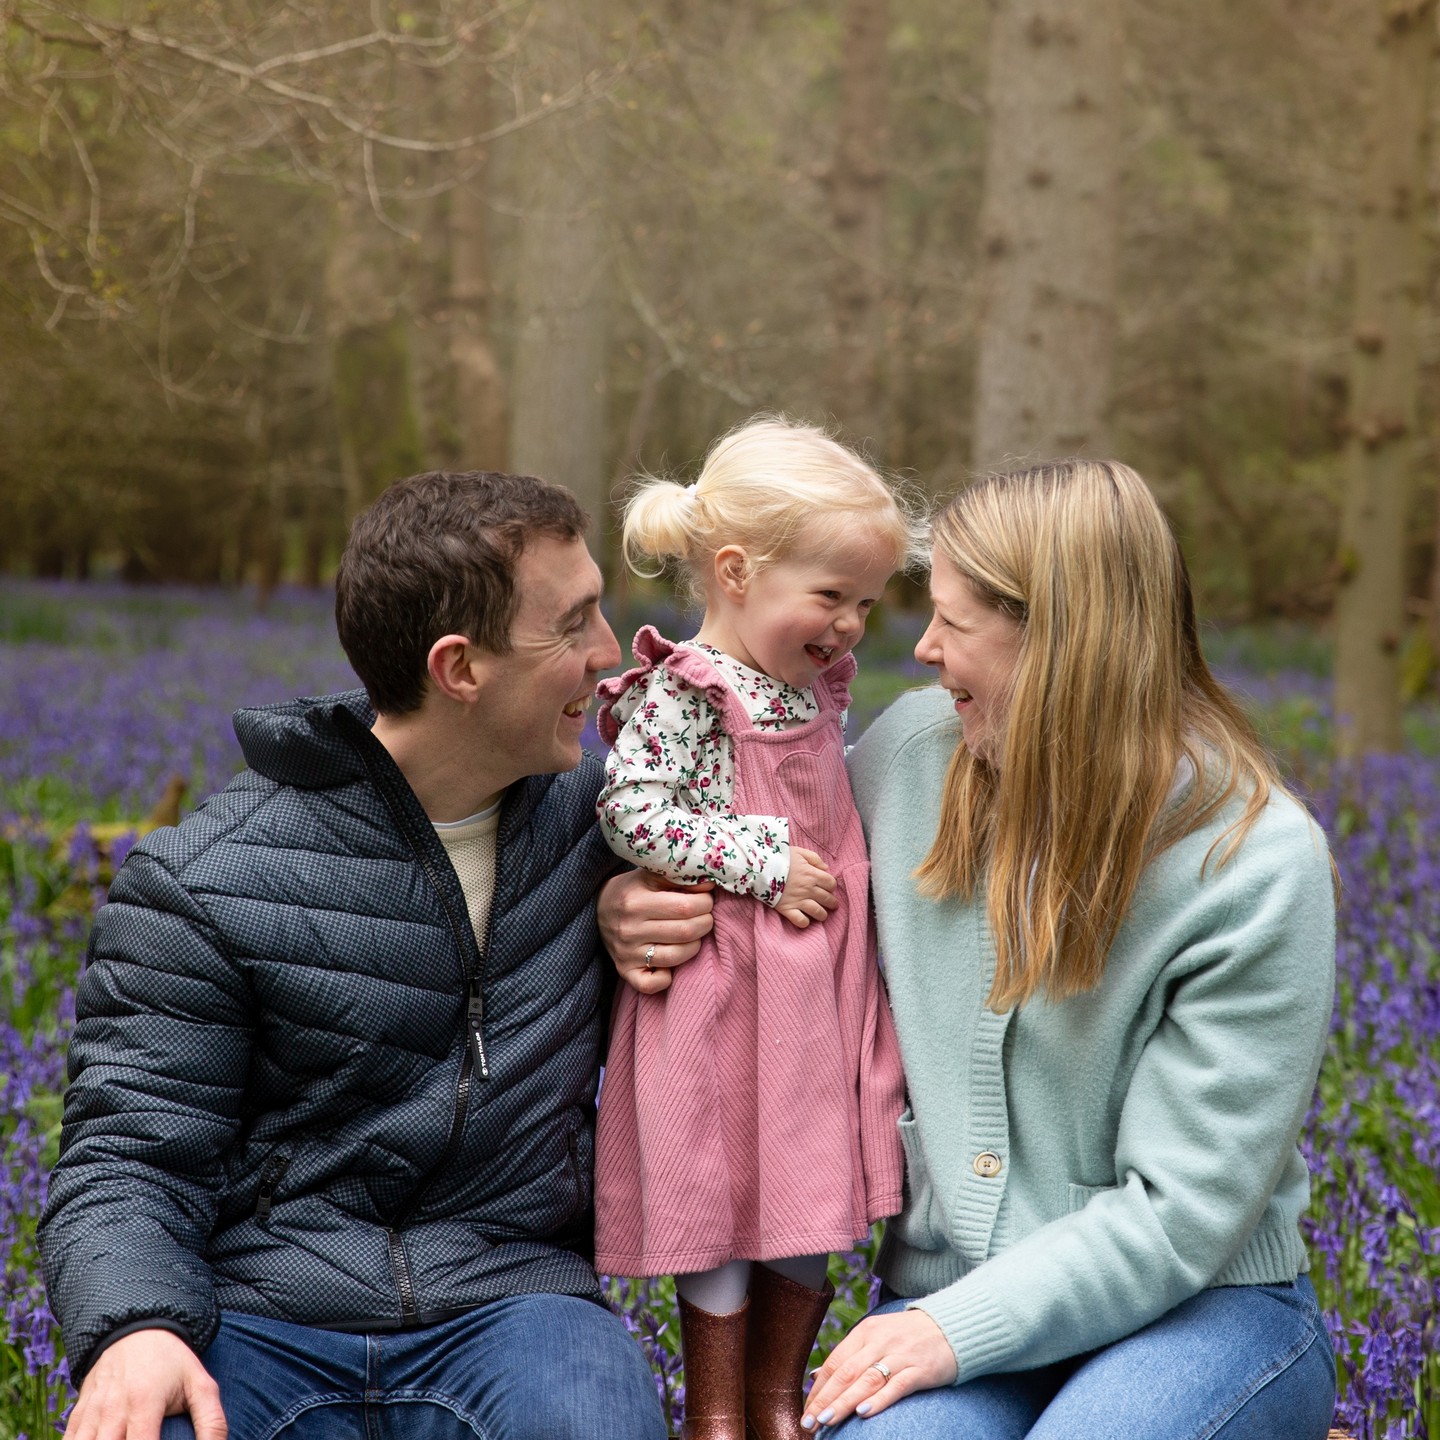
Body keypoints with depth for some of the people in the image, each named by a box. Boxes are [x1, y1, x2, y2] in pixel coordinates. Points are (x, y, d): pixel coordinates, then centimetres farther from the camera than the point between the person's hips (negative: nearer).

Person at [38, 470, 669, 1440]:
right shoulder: (207, 882, -4)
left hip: (505, 1297, 2)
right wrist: (134, 1330, -26)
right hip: (253, 1315, -2)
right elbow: (127, 1155, -5)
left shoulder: (587, 808, 9)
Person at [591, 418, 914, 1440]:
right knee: (721, 1198, 4)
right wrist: (762, 863, -20)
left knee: (814, 1192, 13)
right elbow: (632, 815, -21)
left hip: (824, 981, 7)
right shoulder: (680, 694, -14)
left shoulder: (816, 690, 10)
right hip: (720, 988, -7)